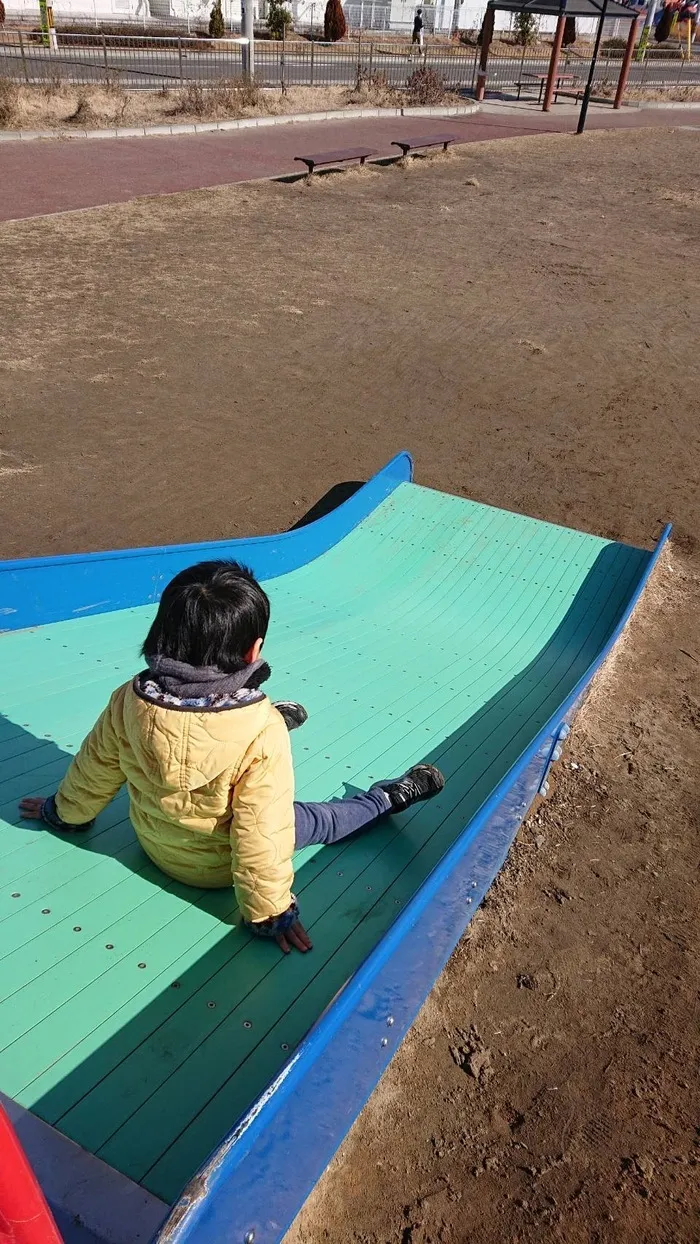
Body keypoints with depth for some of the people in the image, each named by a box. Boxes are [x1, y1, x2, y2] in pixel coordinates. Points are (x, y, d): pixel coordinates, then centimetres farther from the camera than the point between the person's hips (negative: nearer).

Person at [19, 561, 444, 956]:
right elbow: (262, 832, -30)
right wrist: (269, 912, -14)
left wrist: (65, 812, 15)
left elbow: (95, 768, -7)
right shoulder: (262, 731, -37)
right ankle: (389, 797, 39)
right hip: (218, 866, -5)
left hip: (155, 843, 5)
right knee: (322, 819, 17)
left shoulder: (130, 700, -24)